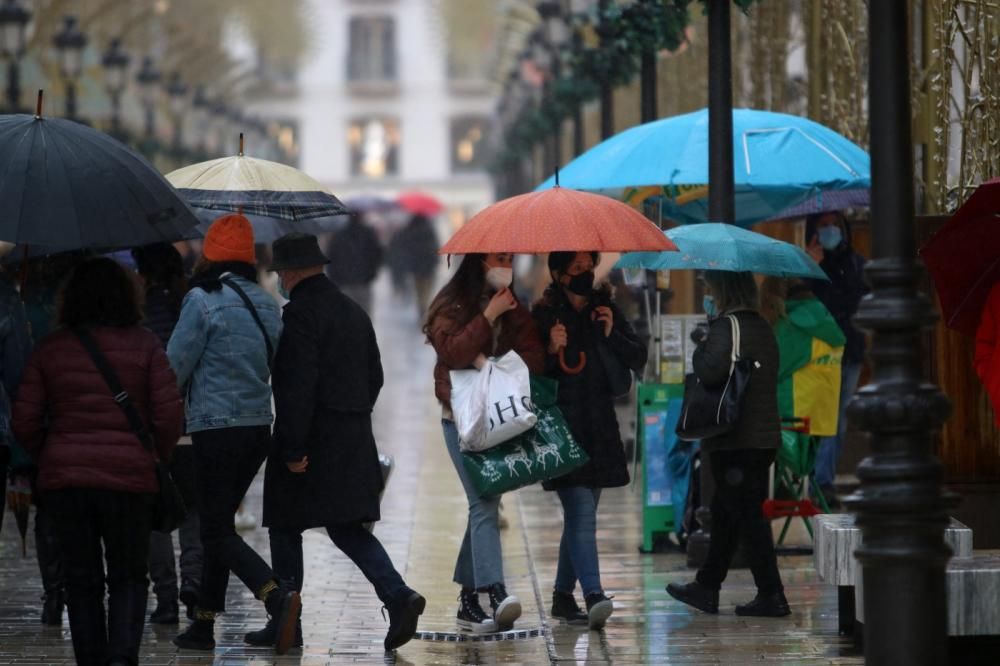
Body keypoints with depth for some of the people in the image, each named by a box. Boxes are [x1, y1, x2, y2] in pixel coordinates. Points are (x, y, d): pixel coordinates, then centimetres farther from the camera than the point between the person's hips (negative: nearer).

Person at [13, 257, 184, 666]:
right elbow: (169, 415, -6)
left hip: (63, 478, 1)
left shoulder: (50, 349, 1)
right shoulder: (144, 345, -3)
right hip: (129, 475, -1)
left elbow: (24, 421, 0)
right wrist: (158, 457, 11)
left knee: (81, 581, 11)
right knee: (128, 578, 9)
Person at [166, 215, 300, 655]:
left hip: (216, 427, -7)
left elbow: (174, 368, -10)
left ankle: (278, 596, -26)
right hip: (259, 425, 7)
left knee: (217, 532, -5)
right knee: (219, 524, 16)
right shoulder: (267, 305, 11)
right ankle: (203, 624, 20)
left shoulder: (203, 301, -10)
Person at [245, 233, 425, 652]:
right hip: (354, 442, 8)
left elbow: (297, 385, -21)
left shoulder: (300, 314, -14)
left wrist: (293, 448, -20)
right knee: (347, 528, 11)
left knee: (285, 529, 4)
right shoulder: (353, 311, 14)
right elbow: (375, 377, 19)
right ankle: (397, 596, -8)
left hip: (311, 444, -8)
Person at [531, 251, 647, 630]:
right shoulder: (544, 316, -5)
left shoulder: (605, 311, 11)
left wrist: (613, 334, -6)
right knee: (581, 515, -16)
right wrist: (551, 351, -24)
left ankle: (563, 596, 23)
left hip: (599, 429, 6)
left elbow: (638, 360, 9)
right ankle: (593, 597, -25)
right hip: (563, 429, -6)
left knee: (579, 516, 12)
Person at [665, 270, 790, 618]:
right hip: (765, 436, 9)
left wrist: (700, 348, -8)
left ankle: (771, 595, -4)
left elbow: (711, 371, -30)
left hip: (734, 441, -9)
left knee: (748, 515, -4)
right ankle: (706, 587, 26)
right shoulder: (763, 327, 11)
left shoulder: (726, 327, -15)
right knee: (724, 512, 18)